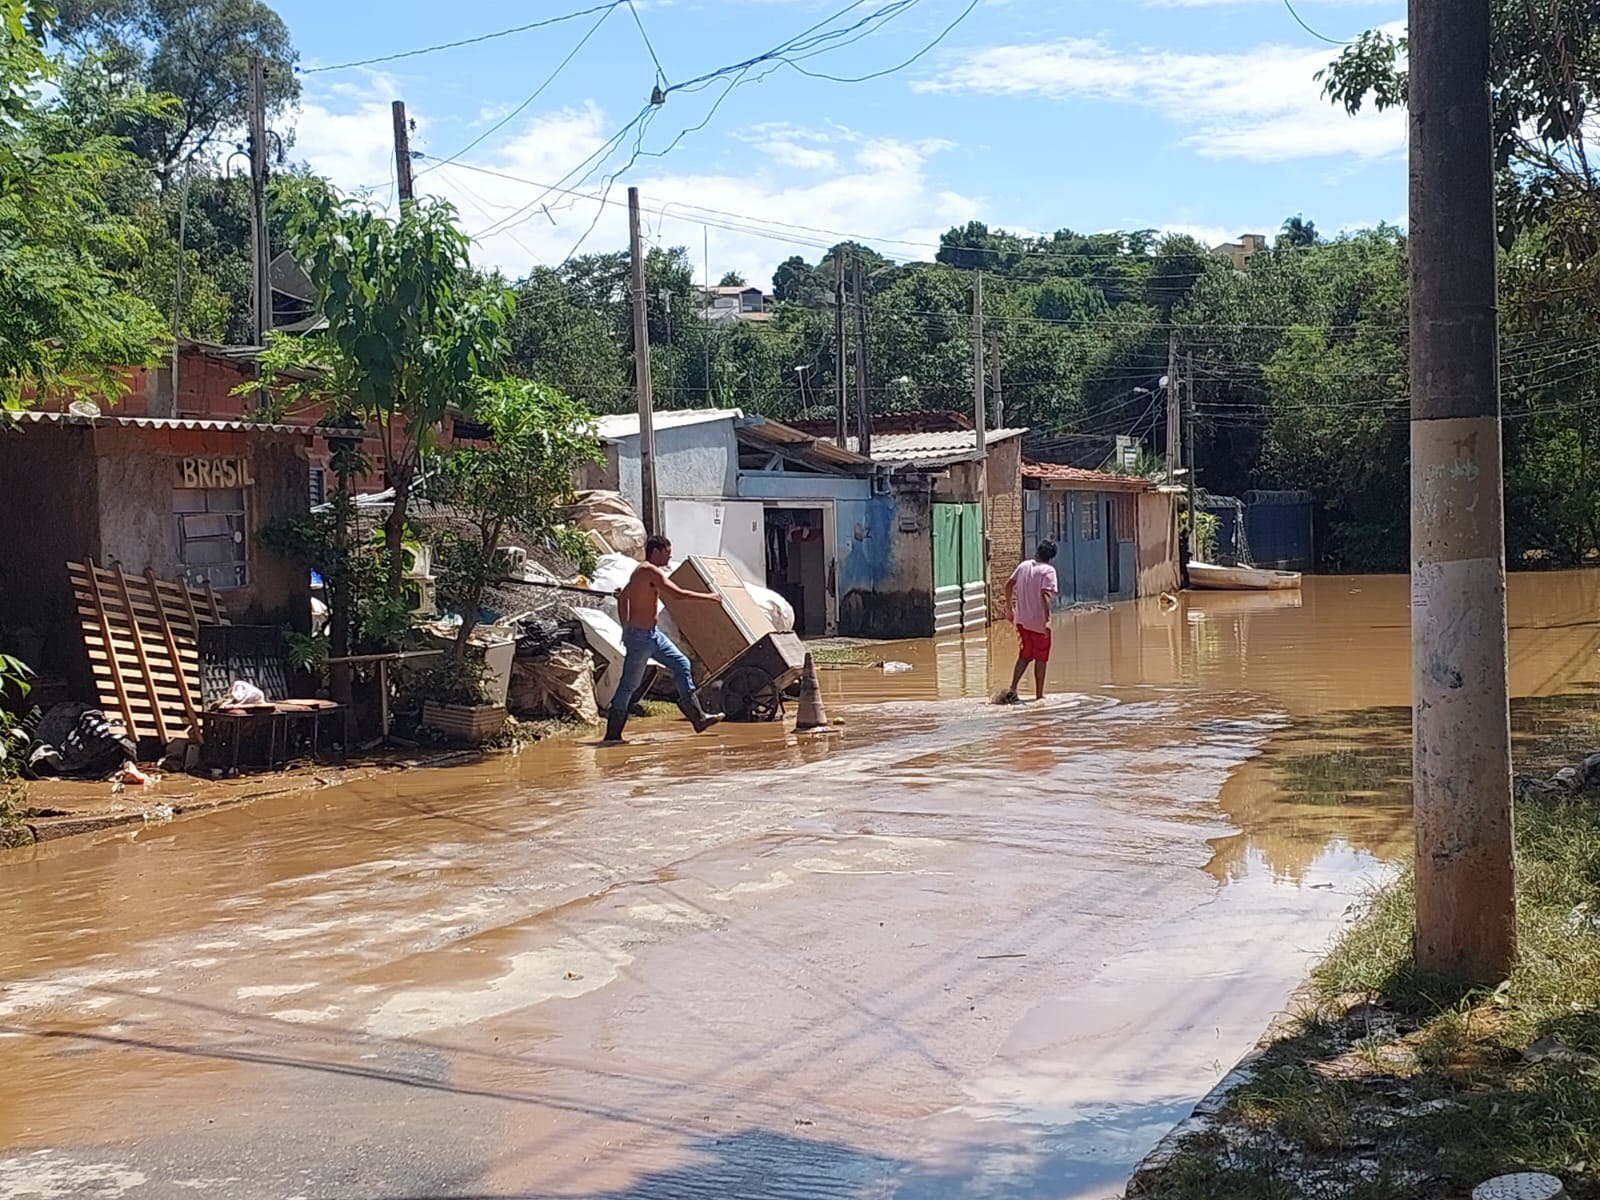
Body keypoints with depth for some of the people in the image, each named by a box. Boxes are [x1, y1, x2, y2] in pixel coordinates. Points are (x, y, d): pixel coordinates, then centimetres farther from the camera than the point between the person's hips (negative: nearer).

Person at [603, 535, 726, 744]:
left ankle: (698, 718, 12)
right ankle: (612, 735, 3)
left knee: (682, 665, 10)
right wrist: (708, 597, -13)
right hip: (640, 636, -10)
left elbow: (622, 597, 22)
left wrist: (626, 628, 22)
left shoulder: (642, 571, 14)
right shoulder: (650, 571, -17)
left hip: (651, 634, 10)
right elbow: (679, 594, -23)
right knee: (630, 684, -4)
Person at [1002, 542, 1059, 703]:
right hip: (1039, 621, -5)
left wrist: (1009, 608, 15)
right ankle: (1039, 695, 14)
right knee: (1041, 658, 9)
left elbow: (1008, 585, 7)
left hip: (1021, 619, 5)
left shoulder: (1024, 565, 6)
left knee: (1025, 655, 16)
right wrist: (1047, 620, -26)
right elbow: (1045, 594, -23)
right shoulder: (1048, 570, -11)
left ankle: (1013, 689, 1)